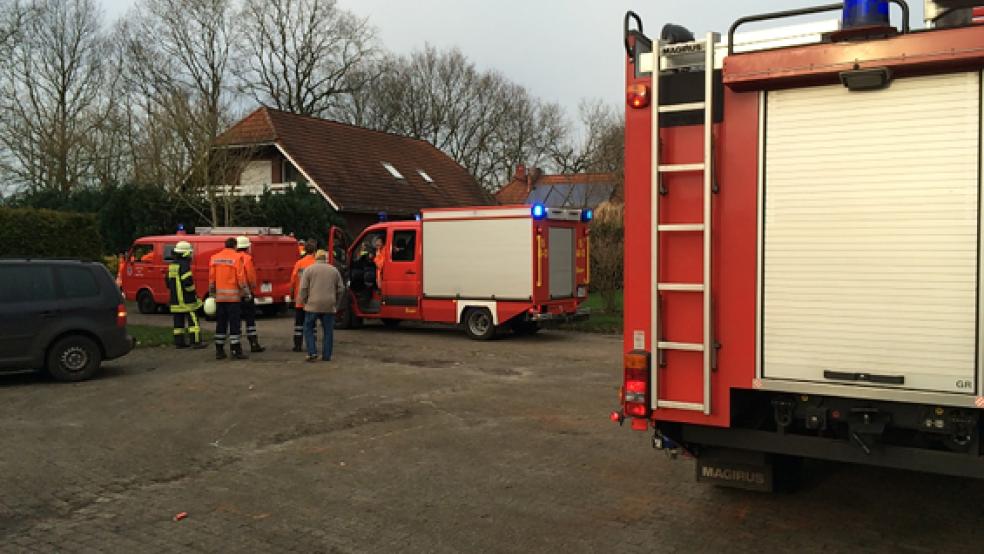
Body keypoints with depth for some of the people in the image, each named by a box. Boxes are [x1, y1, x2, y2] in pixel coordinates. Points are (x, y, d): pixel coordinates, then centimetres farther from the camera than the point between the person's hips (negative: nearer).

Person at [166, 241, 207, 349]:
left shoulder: (172, 265, 14)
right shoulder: (184, 265, -15)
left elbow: (168, 281, 21)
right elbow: (187, 281, -22)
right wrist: (193, 292, -10)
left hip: (176, 299, 9)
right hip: (186, 299, -9)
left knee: (179, 321, 11)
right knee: (193, 320, -4)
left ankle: (179, 342, 13)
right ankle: (196, 341, -5)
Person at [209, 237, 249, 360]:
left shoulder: (214, 258, 8)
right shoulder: (236, 258, -7)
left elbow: (211, 277, 10)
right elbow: (241, 278, -10)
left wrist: (212, 293, 17)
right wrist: (245, 292, -1)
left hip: (219, 296, 5)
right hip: (233, 296, -5)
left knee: (220, 323, 10)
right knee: (234, 323, -1)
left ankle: (219, 350, 13)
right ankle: (235, 350, -2)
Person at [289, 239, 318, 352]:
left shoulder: (299, 263, -3)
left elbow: (293, 280, 0)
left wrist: (292, 294, 14)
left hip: (300, 299, 1)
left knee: (299, 322, 10)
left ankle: (298, 345, 10)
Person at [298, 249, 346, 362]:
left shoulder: (309, 269, 1)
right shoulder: (334, 270, 9)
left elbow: (303, 288, -4)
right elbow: (341, 289, 10)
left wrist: (304, 302, 9)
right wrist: (335, 302, 20)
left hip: (313, 305, -2)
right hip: (329, 306, 2)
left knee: (308, 329, 9)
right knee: (328, 331, 9)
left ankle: (312, 352, -1)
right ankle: (327, 355, 9)